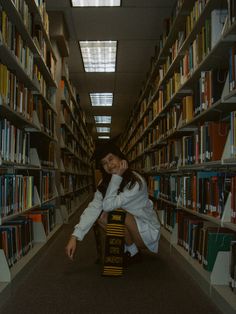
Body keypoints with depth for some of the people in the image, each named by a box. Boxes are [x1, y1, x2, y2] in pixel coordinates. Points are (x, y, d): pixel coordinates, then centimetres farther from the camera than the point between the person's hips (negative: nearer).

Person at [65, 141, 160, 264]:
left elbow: (108, 205, -32)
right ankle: (124, 249, 5)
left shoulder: (136, 182, -25)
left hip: (148, 231, -6)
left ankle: (133, 252, -4)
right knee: (100, 216, -15)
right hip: (130, 228, 6)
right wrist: (74, 237, -25)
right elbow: (93, 208, -15)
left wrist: (118, 176, -32)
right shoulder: (105, 183, -4)